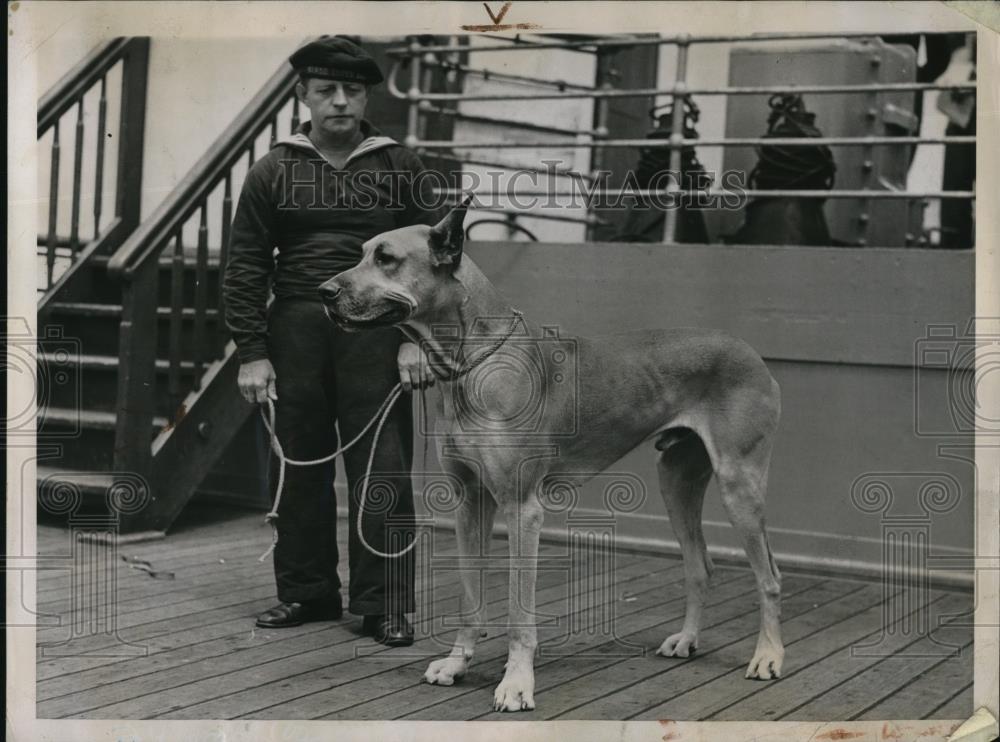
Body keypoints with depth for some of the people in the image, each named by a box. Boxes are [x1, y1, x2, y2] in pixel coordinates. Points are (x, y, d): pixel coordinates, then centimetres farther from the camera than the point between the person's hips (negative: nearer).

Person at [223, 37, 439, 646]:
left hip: (375, 331, -2)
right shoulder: (274, 170, 7)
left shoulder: (398, 166, 6)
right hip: (295, 328, 2)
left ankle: (385, 605, 3)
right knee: (300, 465, 8)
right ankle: (306, 591, 20)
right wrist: (252, 352, 0)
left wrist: (418, 338, -6)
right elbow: (247, 265, 6)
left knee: (382, 470, -3)